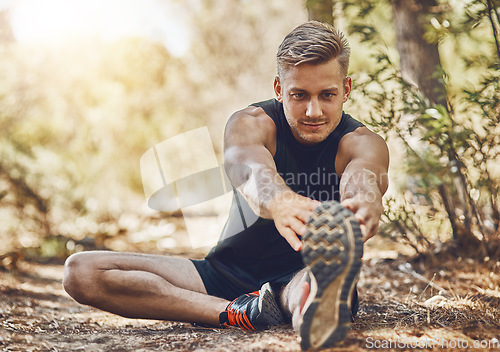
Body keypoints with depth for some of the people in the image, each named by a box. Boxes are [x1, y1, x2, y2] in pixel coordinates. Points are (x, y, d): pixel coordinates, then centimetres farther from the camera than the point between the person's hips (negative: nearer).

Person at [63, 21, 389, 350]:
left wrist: (365, 206, -65)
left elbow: (364, 176, -38)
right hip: (229, 273, 3)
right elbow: (247, 166, -37)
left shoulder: (364, 143, -11)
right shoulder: (251, 123, -11)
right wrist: (278, 202, -63)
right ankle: (240, 311, -34)